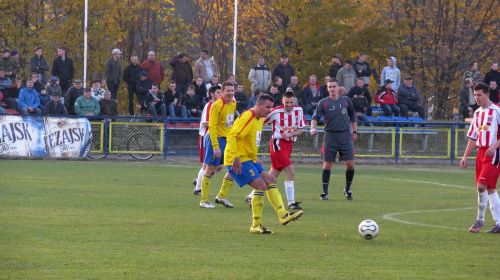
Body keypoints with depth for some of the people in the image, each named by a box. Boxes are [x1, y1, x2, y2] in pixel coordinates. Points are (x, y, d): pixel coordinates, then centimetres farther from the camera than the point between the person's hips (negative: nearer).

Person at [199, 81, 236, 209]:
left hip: (228, 139, 8)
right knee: (210, 170, -4)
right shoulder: (217, 105, -18)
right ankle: (204, 201, 2)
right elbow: (212, 126, -20)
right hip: (216, 139, -8)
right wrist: (216, 147, -24)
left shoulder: (233, 104, 7)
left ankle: (221, 196, 18)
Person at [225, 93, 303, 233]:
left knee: (270, 180, 3)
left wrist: (254, 159, 19)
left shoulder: (259, 119, 15)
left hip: (249, 159, 10)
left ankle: (283, 215, 3)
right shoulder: (247, 118, -17)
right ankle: (256, 225, -12)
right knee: (261, 184, -16)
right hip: (238, 161, -10)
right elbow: (232, 136, -25)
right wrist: (236, 158, -30)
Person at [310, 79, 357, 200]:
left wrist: (354, 132, 14)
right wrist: (313, 127, -26)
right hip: (330, 135, -1)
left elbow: (352, 116, 18)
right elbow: (315, 117, -6)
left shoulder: (346, 100, 7)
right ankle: (325, 192, 5)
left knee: (350, 164, -4)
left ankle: (347, 189, 16)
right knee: (327, 165, -2)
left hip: (345, 135, 2)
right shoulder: (323, 103, 0)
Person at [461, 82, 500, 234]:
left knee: (481, 186, -15)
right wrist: (465, 156, 16)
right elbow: (473, 137, 21)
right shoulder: (478, 113, 16)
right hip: (481, 152, 8)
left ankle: (480, 220, -2)